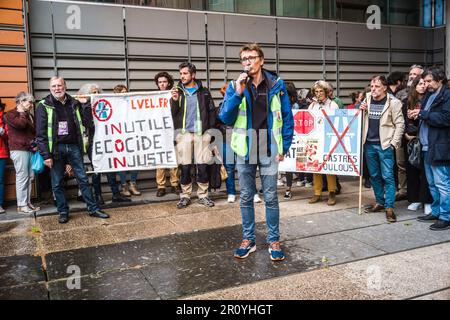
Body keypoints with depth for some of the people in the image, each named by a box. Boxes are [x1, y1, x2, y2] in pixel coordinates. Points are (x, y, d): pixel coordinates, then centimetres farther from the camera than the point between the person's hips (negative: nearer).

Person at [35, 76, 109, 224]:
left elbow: (82, 124, 16)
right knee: (57, 183, 6)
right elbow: (40, 133, -6)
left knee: (83, 179, 5)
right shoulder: (44, 106, -2)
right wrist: (46, 155, -10)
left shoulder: (74, 104, 9)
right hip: (56, 149, -2)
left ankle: (93, 209, 13)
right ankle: (63, 212, 19)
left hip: (73, 147, 2)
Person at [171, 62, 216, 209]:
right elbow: (172, 114, 2)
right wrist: (174, 101, -15)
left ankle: (203, 195, 13)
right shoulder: (177, 91, 9)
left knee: (203, 166, 1)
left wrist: (210, 129, 0)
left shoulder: (204, 92, 8)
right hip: (183, 133, 0)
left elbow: (212, 111, 9)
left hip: (201, 133, 0)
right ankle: (185, 196, 13)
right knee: (185, 167, 1)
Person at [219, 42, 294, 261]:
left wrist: (284, 147, -1)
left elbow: (287, 117, 3)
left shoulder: (276, 84, -1)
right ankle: (248, 239, 23)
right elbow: (225, 118, -6)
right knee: (246, 197, 10)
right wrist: (237, 94, -18)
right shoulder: (235, 86, 2)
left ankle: (274, 241, 18)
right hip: (245, 150, 1)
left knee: (270, 197, 5)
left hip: (269, 150, -1)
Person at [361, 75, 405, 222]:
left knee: (387, 177, -4)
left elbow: (400, 124, -5)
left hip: (385, 145, -5)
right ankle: (380, 202, 26)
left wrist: (394, 143, -10)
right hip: (369, 144, 5)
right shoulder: (367, 100, 9)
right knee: (374, 175, 13)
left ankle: (389, 207, 2)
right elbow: (362, 120, 20)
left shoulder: (393, 102, -6)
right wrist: (361, 111, 0)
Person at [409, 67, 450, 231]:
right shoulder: (429, 96, 17)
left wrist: (422, 114, -16)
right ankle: (436, 212, 28)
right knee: (432, 184, 16)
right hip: (428, 146, 9)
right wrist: (416, 116, 2)